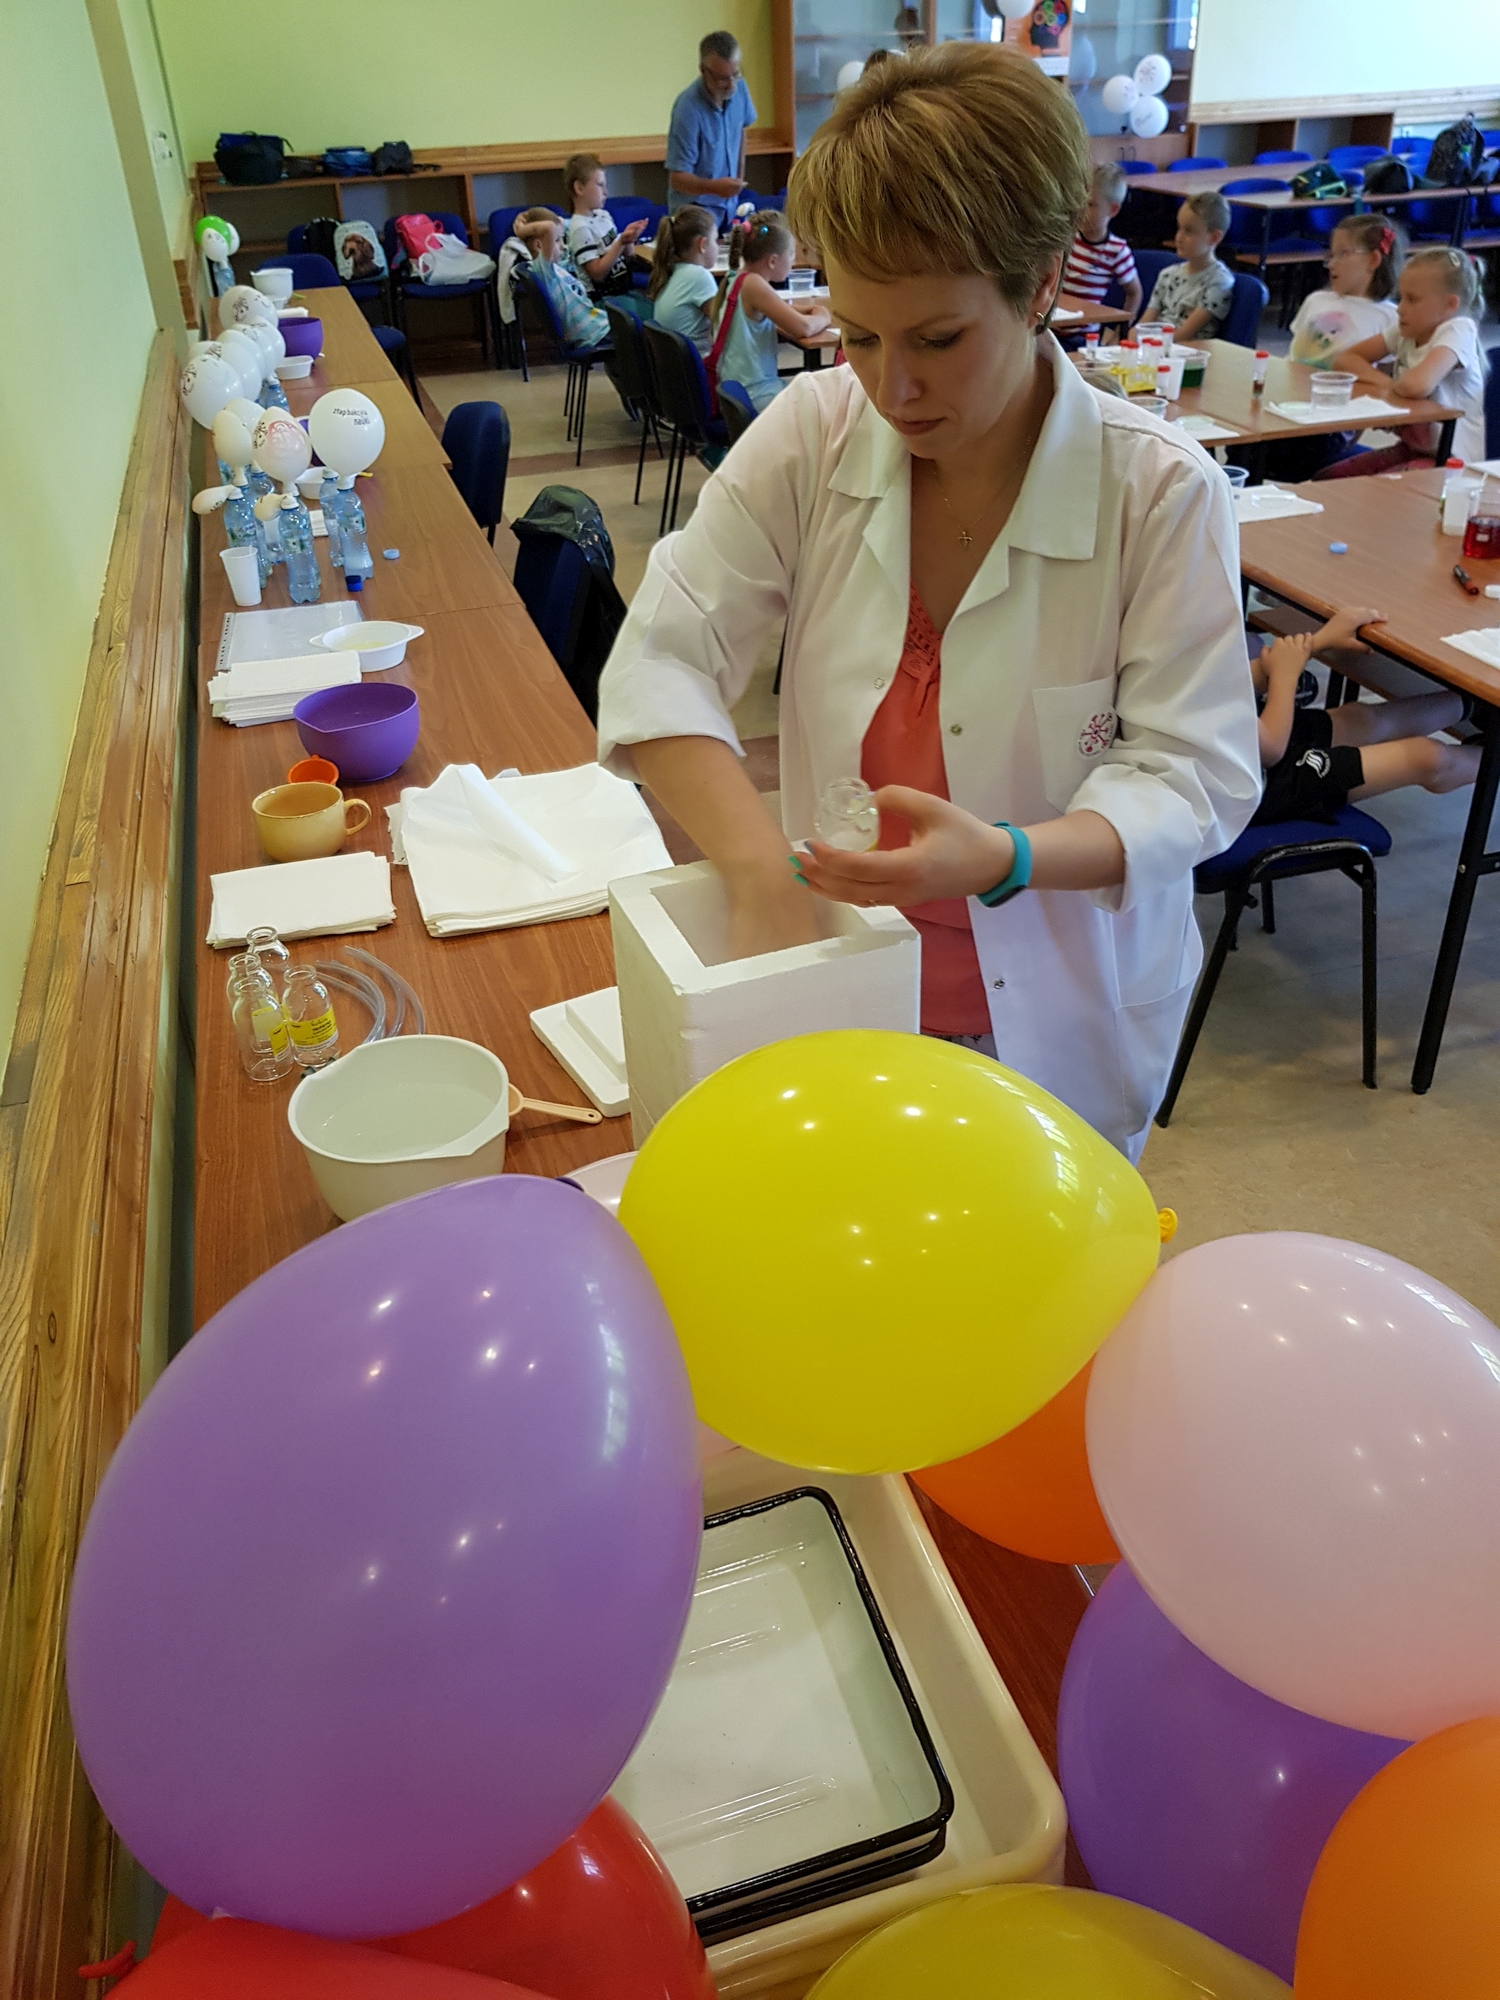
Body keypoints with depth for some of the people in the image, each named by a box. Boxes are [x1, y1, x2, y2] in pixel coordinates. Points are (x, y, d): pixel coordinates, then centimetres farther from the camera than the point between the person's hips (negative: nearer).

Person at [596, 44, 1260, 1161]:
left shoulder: (1163, 493, -16)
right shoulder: (812, 434, -9)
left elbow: (1194, 777, -17)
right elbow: (665, 660, -14)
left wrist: (1005, 857, -38)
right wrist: (762, 872, -29)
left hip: (1055, 1019, -2)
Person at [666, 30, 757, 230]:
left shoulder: (739, 88, -3)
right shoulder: (688, 109, -23)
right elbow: (677, 178, -25)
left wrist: (739, 174, 16)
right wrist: (714, 187, -40)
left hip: (729, 205, 6)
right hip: (696, 206, -6)